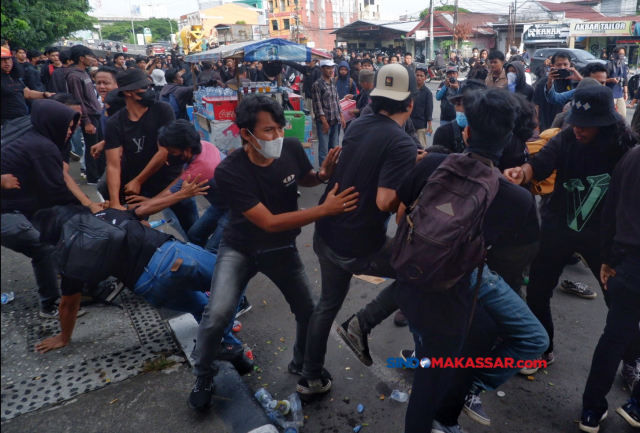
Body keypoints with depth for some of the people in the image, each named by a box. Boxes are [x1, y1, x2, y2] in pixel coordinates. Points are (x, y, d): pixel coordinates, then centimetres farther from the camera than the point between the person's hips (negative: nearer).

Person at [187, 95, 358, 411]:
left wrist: (324, 174, -17)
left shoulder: (292, 149, -17)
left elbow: (305, 179, 7)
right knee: (218, 314, -19)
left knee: (308, 311, 7)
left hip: (282, 248, 4)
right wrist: (325, 209, -37)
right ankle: (203, 377, 12)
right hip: (241, 248, -3)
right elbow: (270, 223, -32)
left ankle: (302, 365, 39)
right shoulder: (229, 171, -29)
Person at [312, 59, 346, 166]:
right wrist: (324, 122, -16)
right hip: (324, 122, -7)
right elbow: (317, 106, -12)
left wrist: (341, 117, 9)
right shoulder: (317, 85, -8)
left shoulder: (333, 84, 13)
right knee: (324, 149, -2)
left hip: (335, 121, 7)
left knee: (334, 148, 12)